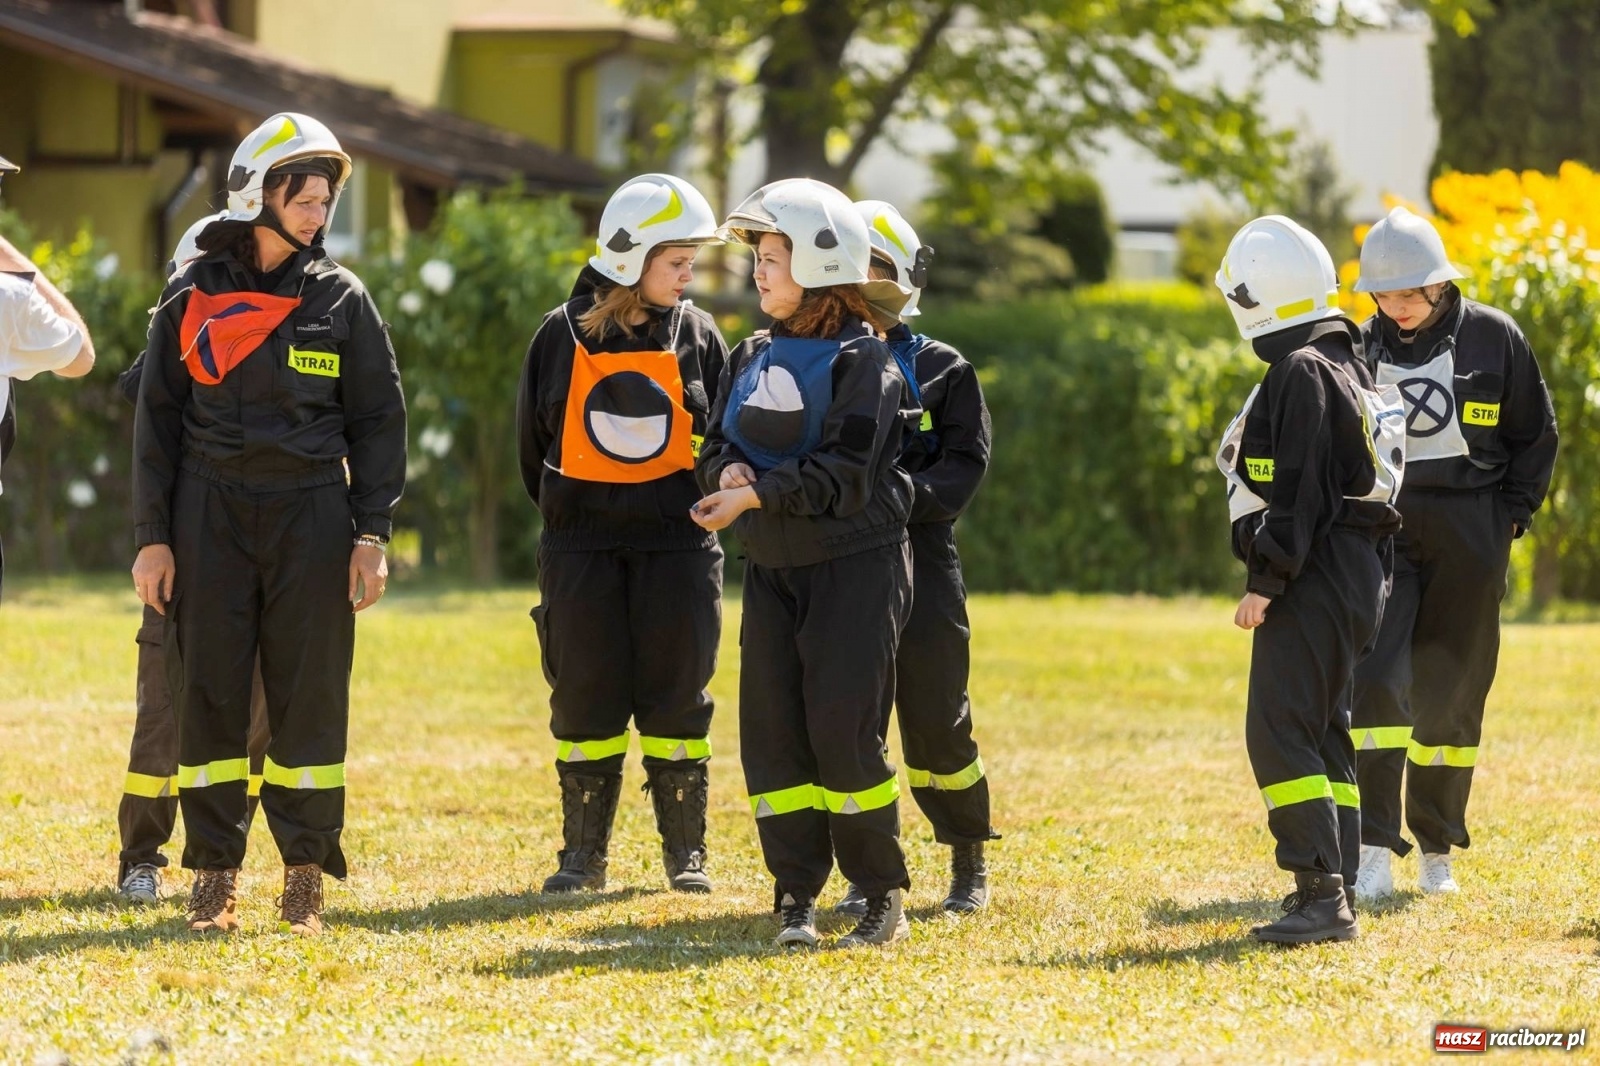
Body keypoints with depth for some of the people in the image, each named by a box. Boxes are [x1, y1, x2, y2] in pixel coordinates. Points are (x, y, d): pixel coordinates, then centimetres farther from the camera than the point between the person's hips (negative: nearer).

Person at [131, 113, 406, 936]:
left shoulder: (341, 299, 5)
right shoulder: (194, 297, 5)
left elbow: (377, 421, 7)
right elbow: (157, 420, 7)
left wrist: (372, 535, 0)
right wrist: (152, 536, 1)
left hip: (310, 510, 0)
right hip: (210, 512, 0)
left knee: (310, 694, 0)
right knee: (208, 690, 1)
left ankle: (306, 875, 7)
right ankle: (213, 874, 7)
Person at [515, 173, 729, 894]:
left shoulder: (699, 335, 2)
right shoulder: (565, 333, -1)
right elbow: (533, 441, 10)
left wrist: (699, 507, 0)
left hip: (676, 543, 0)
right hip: (581, 546, 0)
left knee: (677, 695, 2)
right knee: (585, 698, 2)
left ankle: (685, 852, 11)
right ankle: (583, 854, 10)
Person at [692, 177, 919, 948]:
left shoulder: (863, 362, -9)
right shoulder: (752, 358, 13)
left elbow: (844, 474, -17)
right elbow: (715, 452, 11)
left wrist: (757, 494, -21)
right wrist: (732, 472, -11)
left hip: (854, 569, -6)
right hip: (772, 568, 6)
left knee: (843, 729, -9)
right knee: (773, 729, 0)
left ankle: (883, 892, 4)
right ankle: (796, 894, 4)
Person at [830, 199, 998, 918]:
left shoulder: (942, 371, 6)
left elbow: (964, 466, -3)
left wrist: (903, 493, -20)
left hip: (922, 568, -2)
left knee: (936, 724, 0)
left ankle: (969, 864, 16)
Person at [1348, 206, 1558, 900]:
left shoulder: (1493, 339, 0)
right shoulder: (1360, 349, 5)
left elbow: (1536, 434, 8)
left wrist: (1510, 516, -1)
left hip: (1469, 537, -1)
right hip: (1382, 530, 1)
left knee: (1451, 693, 5)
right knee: (1374, 679, -15)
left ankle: (1438, 848, 18)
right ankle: (1375, 847, -17)